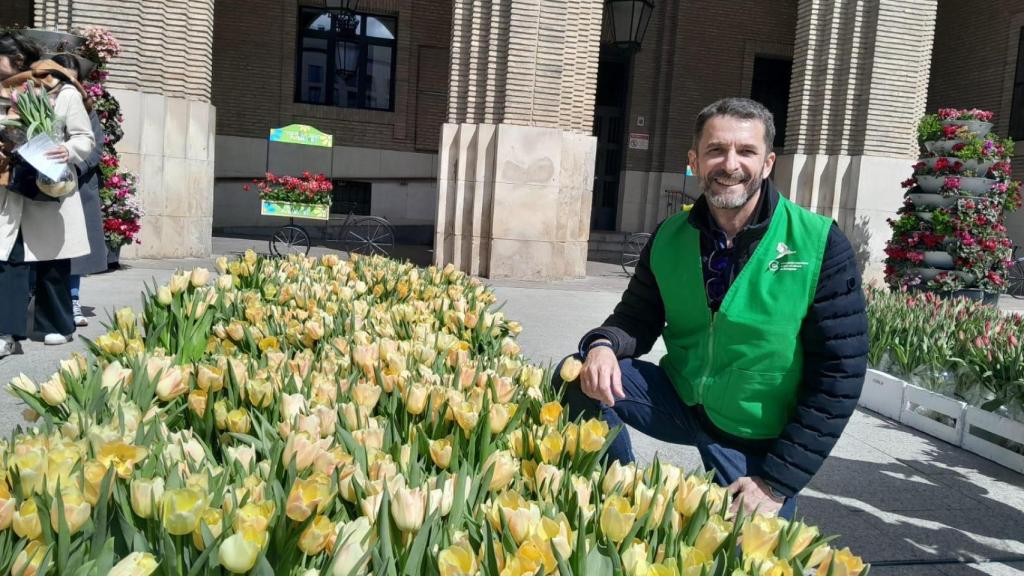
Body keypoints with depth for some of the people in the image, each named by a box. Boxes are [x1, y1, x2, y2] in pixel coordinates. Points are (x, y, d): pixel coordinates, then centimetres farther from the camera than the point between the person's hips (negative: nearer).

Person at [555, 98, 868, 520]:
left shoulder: (819, 245, -17)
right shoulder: (670, 237, -5)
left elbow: (839, 374, -15)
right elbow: (638, 317, 5)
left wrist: (778, 481, -16)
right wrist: (603, 345, -22)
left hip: (759, 443, -2)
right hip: (681, 401, 3)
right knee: (576, 377, -15)